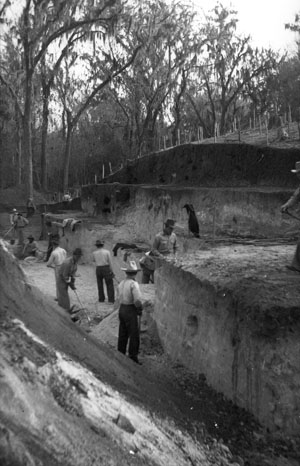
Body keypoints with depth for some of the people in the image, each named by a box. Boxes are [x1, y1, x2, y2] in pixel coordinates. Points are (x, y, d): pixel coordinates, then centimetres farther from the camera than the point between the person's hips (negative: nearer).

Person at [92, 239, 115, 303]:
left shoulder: (94, 253, 1)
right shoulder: (107, 251, -5)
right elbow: (110, 262, -6)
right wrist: (112, 271, -1)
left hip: (98, 269, 3)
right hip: (106, 268, -2)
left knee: (100, 284, 16)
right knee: (109, 284, 1)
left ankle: (101, 299, 20)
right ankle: (111, 300, -5)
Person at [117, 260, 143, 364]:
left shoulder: (121, 283, 6)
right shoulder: (134, 284, -17)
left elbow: (119, 298, 7)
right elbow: (137, 300, -25)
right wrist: (140, 309, -7)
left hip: (121, 309, 7)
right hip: (131, 310, -7)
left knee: (122, 334, 17)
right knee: (134, 335, 3)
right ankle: (133, 357, 8)